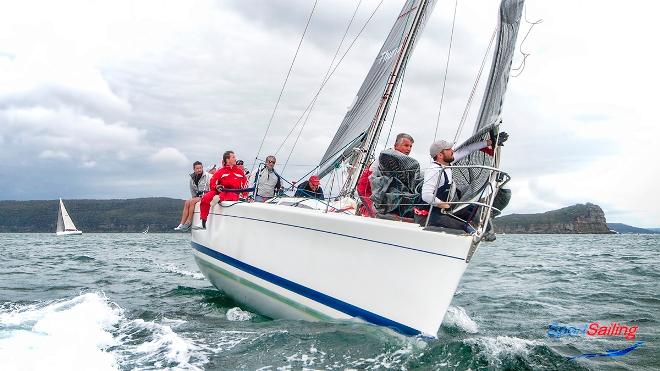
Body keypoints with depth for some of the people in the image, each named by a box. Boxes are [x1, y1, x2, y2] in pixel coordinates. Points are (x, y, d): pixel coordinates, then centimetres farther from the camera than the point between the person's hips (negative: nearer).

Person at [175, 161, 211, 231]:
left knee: (192, 202, -27)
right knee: (187, 202, -20)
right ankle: (182, 224, -24)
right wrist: (193, 197, 5)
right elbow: (192, 191, 22)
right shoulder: (192, 178, 13)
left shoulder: (207, 176, -4)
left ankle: (188, 223, -23)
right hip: (197, 197, 6)